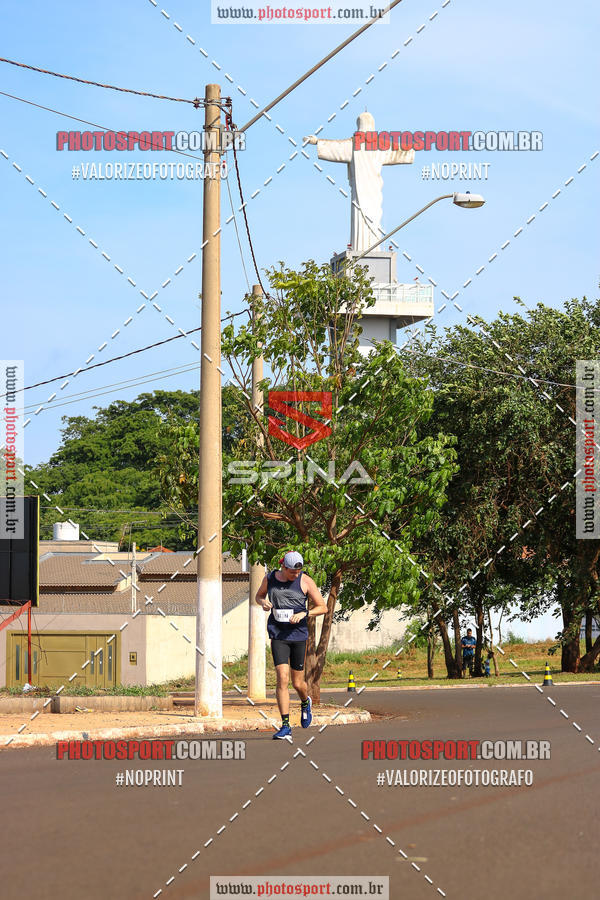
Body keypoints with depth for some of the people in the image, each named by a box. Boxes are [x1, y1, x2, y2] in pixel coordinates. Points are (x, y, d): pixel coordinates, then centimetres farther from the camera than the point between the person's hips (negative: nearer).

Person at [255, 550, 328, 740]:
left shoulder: (305, 581, -2)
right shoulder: (270, 579, 4)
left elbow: (322, 607, 1)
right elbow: (258, 596, 23)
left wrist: (303, 613, -15)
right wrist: (263, 602, -1)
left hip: (299, 634, 0)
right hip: (278, 635, 0)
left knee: (298, 683, 7)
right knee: (282, 678, -14)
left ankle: (305, 703, 44)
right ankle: (285, 727, -13)